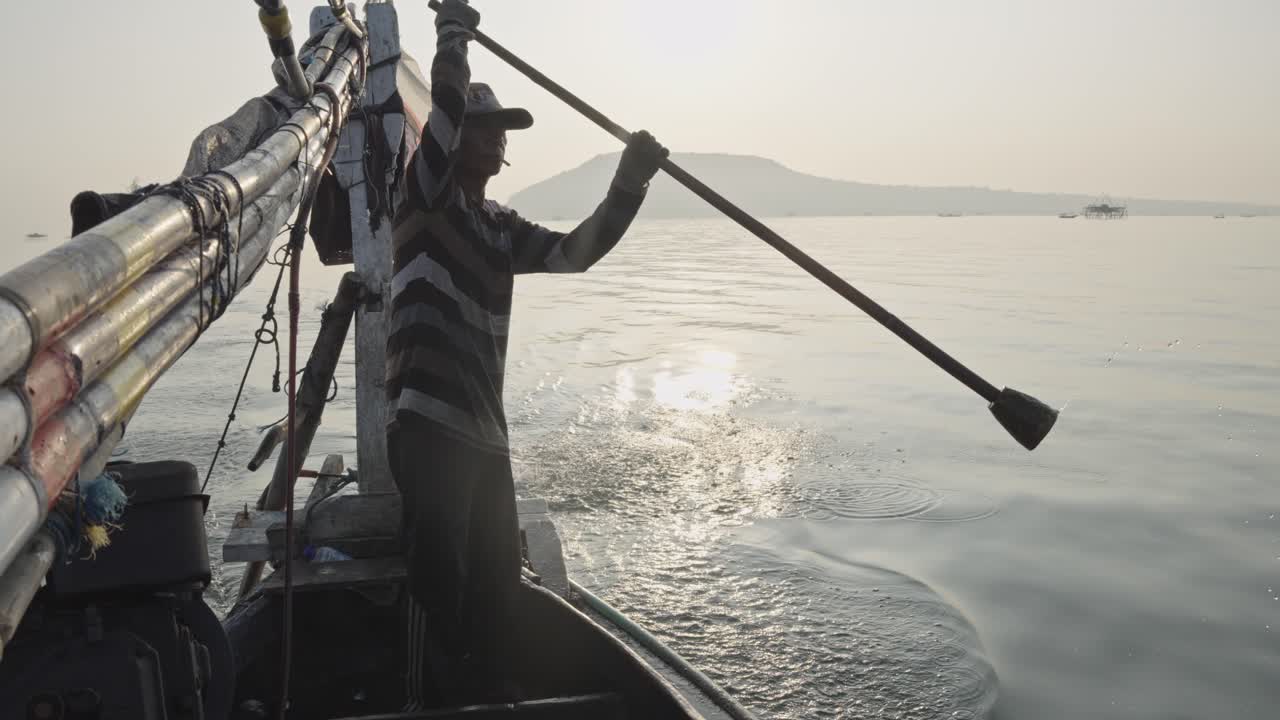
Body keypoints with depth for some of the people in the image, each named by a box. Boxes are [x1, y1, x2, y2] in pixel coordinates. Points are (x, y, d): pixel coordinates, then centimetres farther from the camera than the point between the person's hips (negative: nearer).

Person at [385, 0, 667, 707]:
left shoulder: (502, 227, 17)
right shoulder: (424, 199, -2)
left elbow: (575, 251, 9)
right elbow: (448, 105, -16)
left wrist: (627, 185, -1)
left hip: (484, 428, 7)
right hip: (428, 425, -7)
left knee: (496, 576, 14)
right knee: (440, 577, -7)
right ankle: (429, 705, 8)